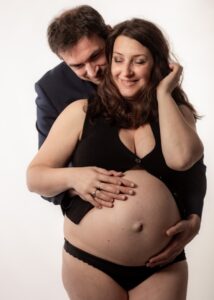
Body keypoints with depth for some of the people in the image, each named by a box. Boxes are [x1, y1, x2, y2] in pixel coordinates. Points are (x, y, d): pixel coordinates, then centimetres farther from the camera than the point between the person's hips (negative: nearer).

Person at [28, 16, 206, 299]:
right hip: (90, 263, -1)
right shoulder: (83, 112, -3)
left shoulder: (177, 112, 3)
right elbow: (34, 176, 0)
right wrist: (73, 176, -19)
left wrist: (163, 93, -10)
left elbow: (181, 158, -18)